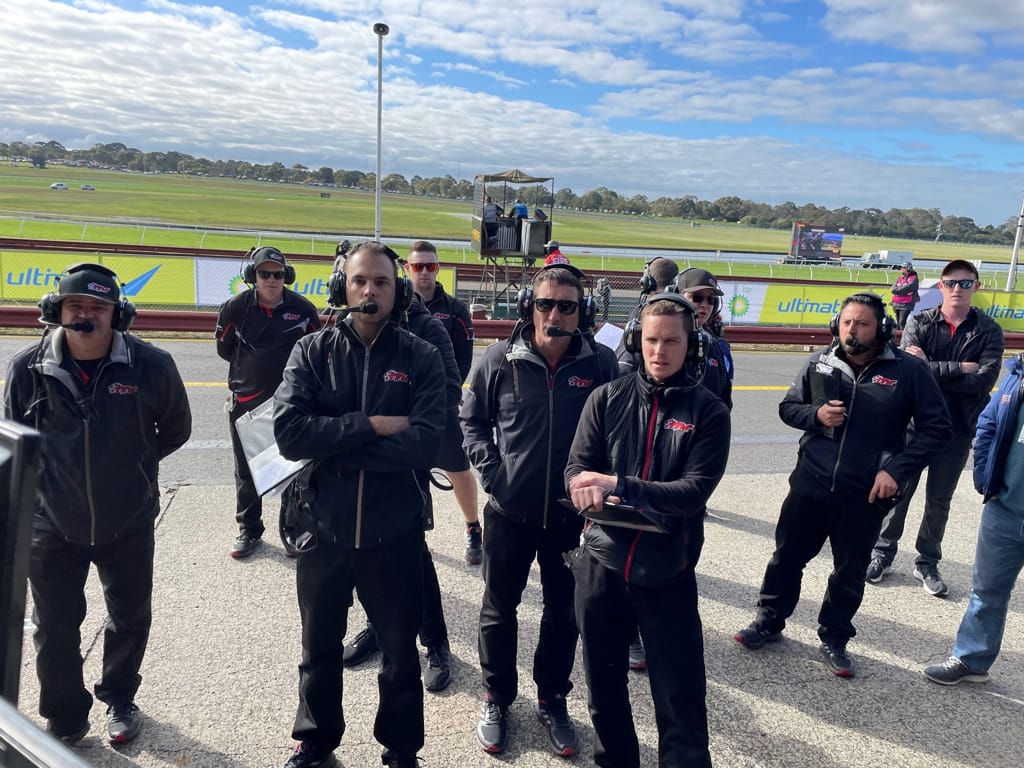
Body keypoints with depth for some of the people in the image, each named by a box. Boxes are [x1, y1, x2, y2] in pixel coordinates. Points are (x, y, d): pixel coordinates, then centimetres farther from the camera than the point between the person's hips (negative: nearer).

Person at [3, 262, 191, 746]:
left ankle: (119, 700, 44)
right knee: (54, 626, 14)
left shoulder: (151, 365, -16)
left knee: (130, 617, 18)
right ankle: (65, 719, 38)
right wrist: (46, 479, 8)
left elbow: (175, 429, 2)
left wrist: (130, 465, 4)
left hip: (128, 522, 0)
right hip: (52, 523, 1)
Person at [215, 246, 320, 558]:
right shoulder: (235, 307, -7)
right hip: (246, 401, 1)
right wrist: (253, 366, 11)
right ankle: (249, 530, 28)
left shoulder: (303, 309, -8)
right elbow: (224, 348, 9)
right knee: (246, 471, 12)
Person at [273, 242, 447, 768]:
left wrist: (331, 442, -20)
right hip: (323, 526, 2)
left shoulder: (422, 359, -7)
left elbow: (423, 442, -20)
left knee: (400, 648, 17)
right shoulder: (311, 352, -3)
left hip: (394, 531, -1)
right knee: (319, 645, 22)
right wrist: (371, 425, -22)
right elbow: (289, 432, -17)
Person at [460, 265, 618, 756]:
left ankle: (552, 699, 39)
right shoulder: (499, 360, -10)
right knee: (499, 608, 16)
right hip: (509, 513, 0)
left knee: (564, 613, 17)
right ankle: (496, 698, 38)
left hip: (572, 517, 1)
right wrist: (489, 469, -7)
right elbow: (470, 420, 3)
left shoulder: (601, 363, -9)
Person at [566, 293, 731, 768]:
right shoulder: (608, 398, 0)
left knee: (681, 701, 4)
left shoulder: (708, 411, -4)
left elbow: (695, 490, -14)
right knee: (604, 685, 19)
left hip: (668, 574, -2)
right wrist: (592, 493, -26)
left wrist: (618, 486, -23)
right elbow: (576, 470, -3)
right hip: (601, 564, 3)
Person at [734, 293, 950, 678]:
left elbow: (936, 427, -3)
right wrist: (816, 414, -14)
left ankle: (834, 639, 34)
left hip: (865, 494, -1)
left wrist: (897, 469, -13)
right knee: (787, 556, 13)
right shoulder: (819, 363, -2)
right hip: (810, 483, 2)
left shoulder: (908, 370, -8)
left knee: (850, 572, 14)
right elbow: (788, 407, 9)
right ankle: (769, 620, 33)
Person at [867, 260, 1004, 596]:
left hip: (958, 428, 1)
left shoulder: (988, 331, -2)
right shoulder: (919, 323, -4)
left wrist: (932, 371, -21)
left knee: (939, 499, 14)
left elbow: (985, 380, -16)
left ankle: (927, 562, 29)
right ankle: (883, 553, 26)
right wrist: (959, 369, -19)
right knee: (899, 492, 10)